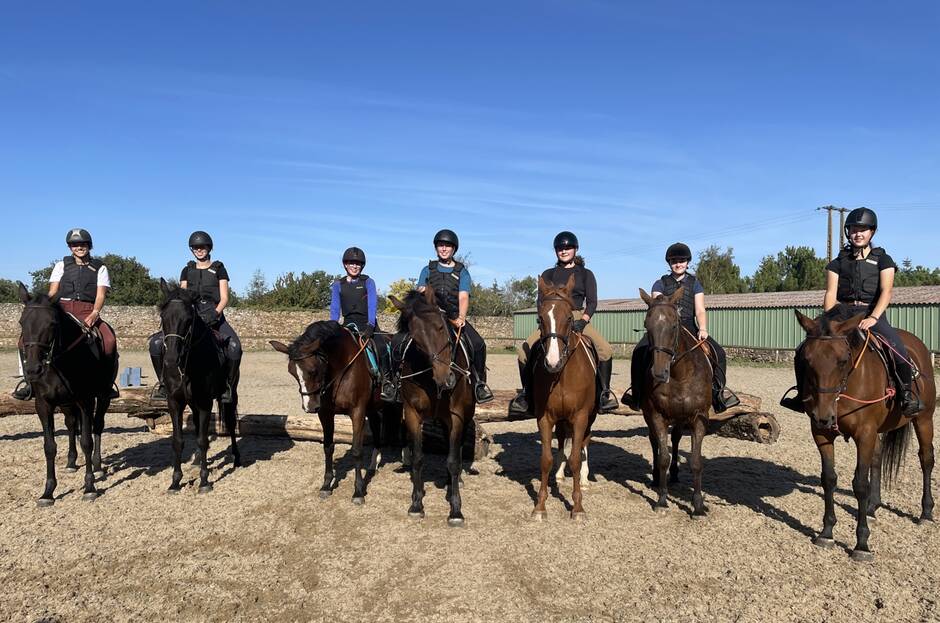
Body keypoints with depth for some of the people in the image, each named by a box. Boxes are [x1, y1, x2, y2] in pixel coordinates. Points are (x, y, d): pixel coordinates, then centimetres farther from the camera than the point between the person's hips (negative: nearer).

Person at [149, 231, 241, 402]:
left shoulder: (218, 268, 10)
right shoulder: (187, 270, 18)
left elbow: (224, 298, 2)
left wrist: (215, 314, -17)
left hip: (213, 316, -3)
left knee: (234, 346, -33)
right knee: (156, 342, -17)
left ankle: (228, 385, -18)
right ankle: (164, 382, -3)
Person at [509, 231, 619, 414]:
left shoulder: (586, 274, 13)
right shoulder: (548, 274, 15)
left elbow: (592, 301, 4)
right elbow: (541, 301, 8)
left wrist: (583, 320, -14)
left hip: (579, 318, 0)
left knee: (605, 349, -24)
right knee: (524, 349, -21)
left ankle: (605, 392, -8)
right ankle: (526, 392, -6)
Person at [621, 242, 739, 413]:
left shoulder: (694, 283, 13)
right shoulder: (660, 284, 10)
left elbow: (700, 311, 1)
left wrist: (703, 329, -19)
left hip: (689, 327, 1)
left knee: (718, 352, -18)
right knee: (640, 351, -26)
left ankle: (717, 389, -2)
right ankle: (637, 389, -11)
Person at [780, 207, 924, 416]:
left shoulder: (882, 260, 10)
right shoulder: (839, 262, 15)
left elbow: (886, 291, -3)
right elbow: (830, 293, 5)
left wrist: (873, 318, -20)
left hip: (872, 314, -2)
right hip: (841, 314, 2)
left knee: (900, 352, -28)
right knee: (803, 351, -14)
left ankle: (907, 393, -3)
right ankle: (803, 396, 4)